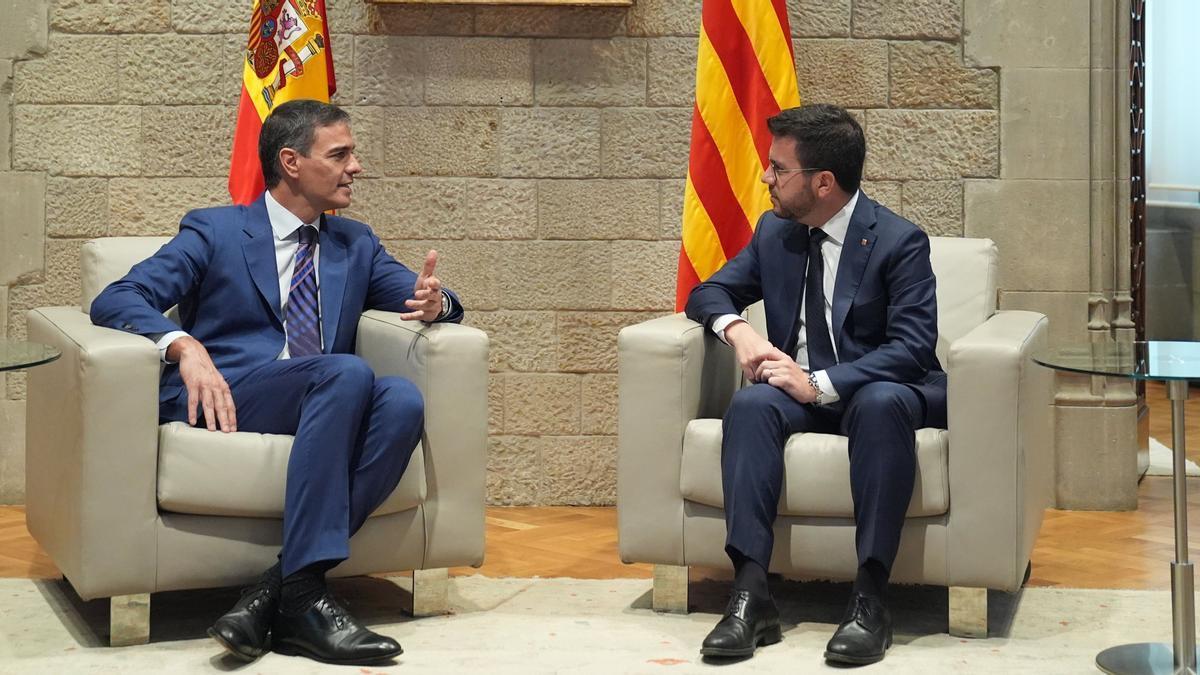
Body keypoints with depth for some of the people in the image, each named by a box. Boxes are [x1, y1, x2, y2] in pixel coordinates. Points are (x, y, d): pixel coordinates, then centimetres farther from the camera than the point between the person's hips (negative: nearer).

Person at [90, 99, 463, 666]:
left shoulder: (357, 245, 25)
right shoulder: (213, 232, 11)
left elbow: (423, 298, 22)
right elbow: (115, 301, 0)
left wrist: (435, 303, -6)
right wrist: (184, 346, -22)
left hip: (321, 406, 4)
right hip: (224, 400, -4)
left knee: (403, 399, -29)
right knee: (348, 371, -33)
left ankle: (275, 590, -34)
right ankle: (301, 595, -36)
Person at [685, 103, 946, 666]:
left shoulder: (899, 241, -10)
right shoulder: (774, 231, 7)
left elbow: (912, 348, -19)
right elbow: (711, 292, 15)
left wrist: (822, 384, -28)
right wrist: (735, 329, -10)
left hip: (877, 391, -4)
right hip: (802, 390, 4)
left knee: (881, 403, -40)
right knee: (752, 402, -30)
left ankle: (870, 598, -40)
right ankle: (750, 593, -39)